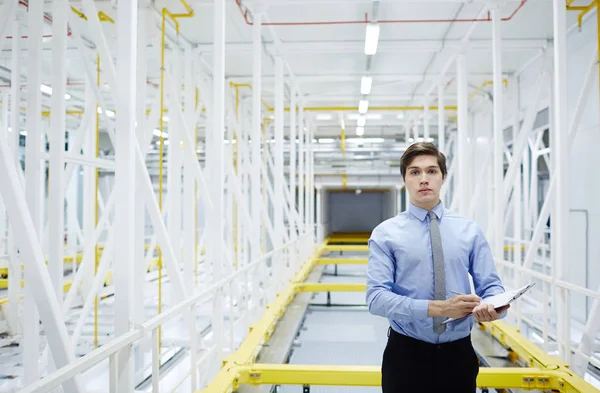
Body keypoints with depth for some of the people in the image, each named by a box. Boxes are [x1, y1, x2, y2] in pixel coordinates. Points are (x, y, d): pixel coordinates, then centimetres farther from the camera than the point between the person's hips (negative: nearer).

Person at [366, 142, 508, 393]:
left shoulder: (470, 231, 3)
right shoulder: (386, 233, -5)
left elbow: (490, 284, 0)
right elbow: (376, 297, -13)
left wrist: (494, 306, -24)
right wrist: (438, 308, -25)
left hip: (459, 353, 2)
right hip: (406, 354, -2)